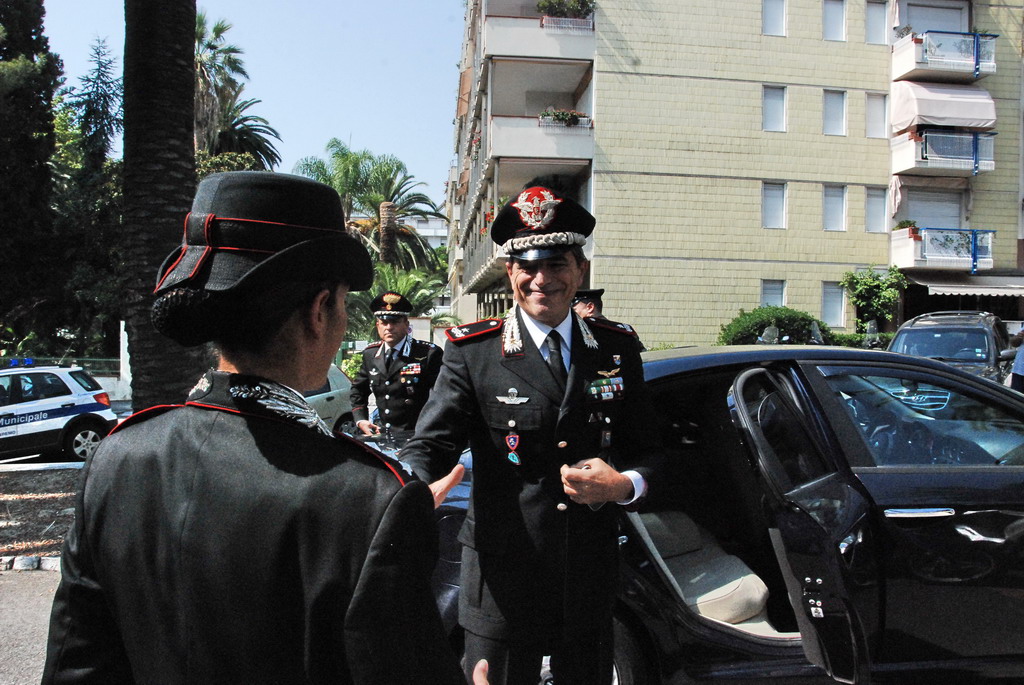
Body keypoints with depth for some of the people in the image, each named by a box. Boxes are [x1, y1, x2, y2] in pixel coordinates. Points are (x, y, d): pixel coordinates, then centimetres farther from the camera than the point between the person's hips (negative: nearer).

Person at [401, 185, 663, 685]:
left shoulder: (617, 347, 3)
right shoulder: (473, 352, -7)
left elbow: (645, 449, 7)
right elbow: (430, 445, -15)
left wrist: (623, 485, -14)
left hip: (592, 581, 3)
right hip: (502, 582, -3)